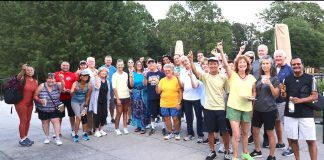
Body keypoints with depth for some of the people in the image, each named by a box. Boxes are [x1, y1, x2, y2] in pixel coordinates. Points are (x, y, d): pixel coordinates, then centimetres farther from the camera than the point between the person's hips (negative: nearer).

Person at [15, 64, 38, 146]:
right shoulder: (23, 78, -11)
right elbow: (18, 77, -37)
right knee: (23, 121, -2)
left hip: (30, 104, 6)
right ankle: (22, 139, 9)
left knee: (28, 120, 12)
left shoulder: (36, 81, 4)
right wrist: (23, 70, -56)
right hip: (21, 103, -6)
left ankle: (25, 137, 26)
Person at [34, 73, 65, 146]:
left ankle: (57, 138, 0)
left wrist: (62, 79, -50)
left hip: (55, 109, -1)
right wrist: (40, 100, -20)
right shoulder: (41, 86, -8)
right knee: (45, 122, 12)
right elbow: (35, 96, -2)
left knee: (56, 121, -7)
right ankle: (47, 137, 29)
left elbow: (62, 86, -31)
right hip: (43, 109, 1)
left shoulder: (57, 85, -9)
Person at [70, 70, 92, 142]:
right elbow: (71, 93, -33)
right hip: (75, 102, -3)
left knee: (84, 117, 1)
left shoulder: (89, 85, -12)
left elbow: (88, 96, -1)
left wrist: (86, 105, 1)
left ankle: (85, 133, 15)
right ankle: (76, 135, -7)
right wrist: (74, 91, -55)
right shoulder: (76, 83, -20)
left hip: (83, 102, 3)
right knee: (78, 117, -16)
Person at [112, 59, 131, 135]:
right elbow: (114, 88, -10)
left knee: (125, 112, 10)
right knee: (119, 113, 1)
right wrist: (117, 99, -14)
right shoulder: (115, 75, -6)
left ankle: (125, 128, 18)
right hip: (119, 97, -4)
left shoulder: (126, 74, 7)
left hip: (126, 96, 4)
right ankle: (117, 129, 14)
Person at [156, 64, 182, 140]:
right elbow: (158, 92, 4)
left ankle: (177, 133, 23)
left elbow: (180, 92, -5)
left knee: (175, 118, 2)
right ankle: (170, 133, 27)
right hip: (164, 104, 4)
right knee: (166, 118, 11)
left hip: (174, 104, -4)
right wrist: (157, 85, -13)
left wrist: (179, 103, -10)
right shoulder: (162, 80, 5)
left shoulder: (176, 79, -6)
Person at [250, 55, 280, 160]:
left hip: (269, 110, -5)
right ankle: (257, 151, 31)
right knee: (255, 132, 11)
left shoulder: (275, 78, -4)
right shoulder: (259, 78, 9)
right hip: (257, 109, 5)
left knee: (270, 133, 4)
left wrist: (270, 84, -22)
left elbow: (276, 95, -9)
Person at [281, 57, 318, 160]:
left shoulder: (310, 78, -2)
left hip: (306, 115, -3)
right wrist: (283, 93, -13)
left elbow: (315, 96, -4)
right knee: (292, 139, 10)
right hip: (290, 114, 3)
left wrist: (301, 100, -19)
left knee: (311, 140, 1)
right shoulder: (287, 79, 5)